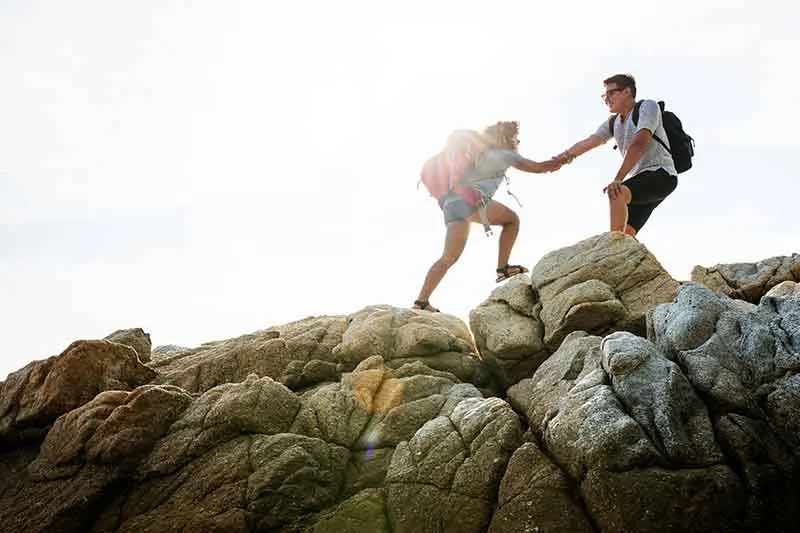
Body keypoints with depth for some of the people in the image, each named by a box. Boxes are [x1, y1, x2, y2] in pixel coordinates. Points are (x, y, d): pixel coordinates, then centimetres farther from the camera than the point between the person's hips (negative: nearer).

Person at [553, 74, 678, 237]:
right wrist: (567, 154, -25)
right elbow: (590, 141, -2)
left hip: (661, 174, -8)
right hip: (642, 180, 8)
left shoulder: (647, 107, -6)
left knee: (616, 192, -32)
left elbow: (640, 143, -21)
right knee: (625, 235, -2)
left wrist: (617, 179, -31)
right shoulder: (613, 122, 15)